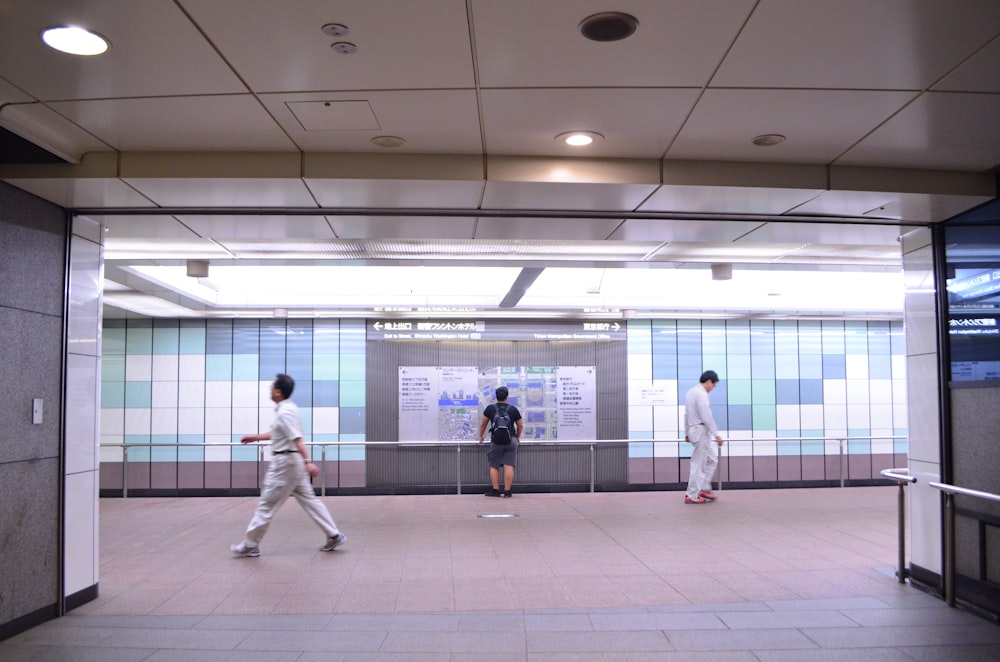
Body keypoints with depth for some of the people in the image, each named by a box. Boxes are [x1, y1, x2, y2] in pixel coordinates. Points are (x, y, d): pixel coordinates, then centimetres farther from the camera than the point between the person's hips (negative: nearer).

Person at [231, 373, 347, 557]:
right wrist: (255, 437, 33)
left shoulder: (284, 412, -19)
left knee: (266, 505, 2)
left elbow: (297, 439, -29)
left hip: (285, 462, -10)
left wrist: (307, 462, -37)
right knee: (308, 499, 11)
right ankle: (334, 536, 11)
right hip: (292, 461, 10)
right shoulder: (288, 408, 11)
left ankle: (250, 545, 14)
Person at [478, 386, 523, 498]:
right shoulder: (513, 409, 4)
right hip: (511, 440, 1)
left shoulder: (490, 408, 1)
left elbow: (483, 424, 11)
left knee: (494, 466, 8)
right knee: (509, 466, -2)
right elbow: (520, 425, 13)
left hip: (496, 441, -1)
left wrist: (481, 436, 26)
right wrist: (518, 436, 30)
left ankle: (495, 490, 7)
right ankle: (507, 491, -2)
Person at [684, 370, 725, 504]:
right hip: (701, 430, -10)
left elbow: (686, 415, 20)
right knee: (698, 464, -3)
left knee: (712, 459, 16)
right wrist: (716, 434, -18)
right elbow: (706, 417, -21)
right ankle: (691, 496, 3)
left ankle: (704, 489, 16)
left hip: (694, 430, 10)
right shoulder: (701, 394, -16)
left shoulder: (691, 392, 15)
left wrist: (687, 433, 25)